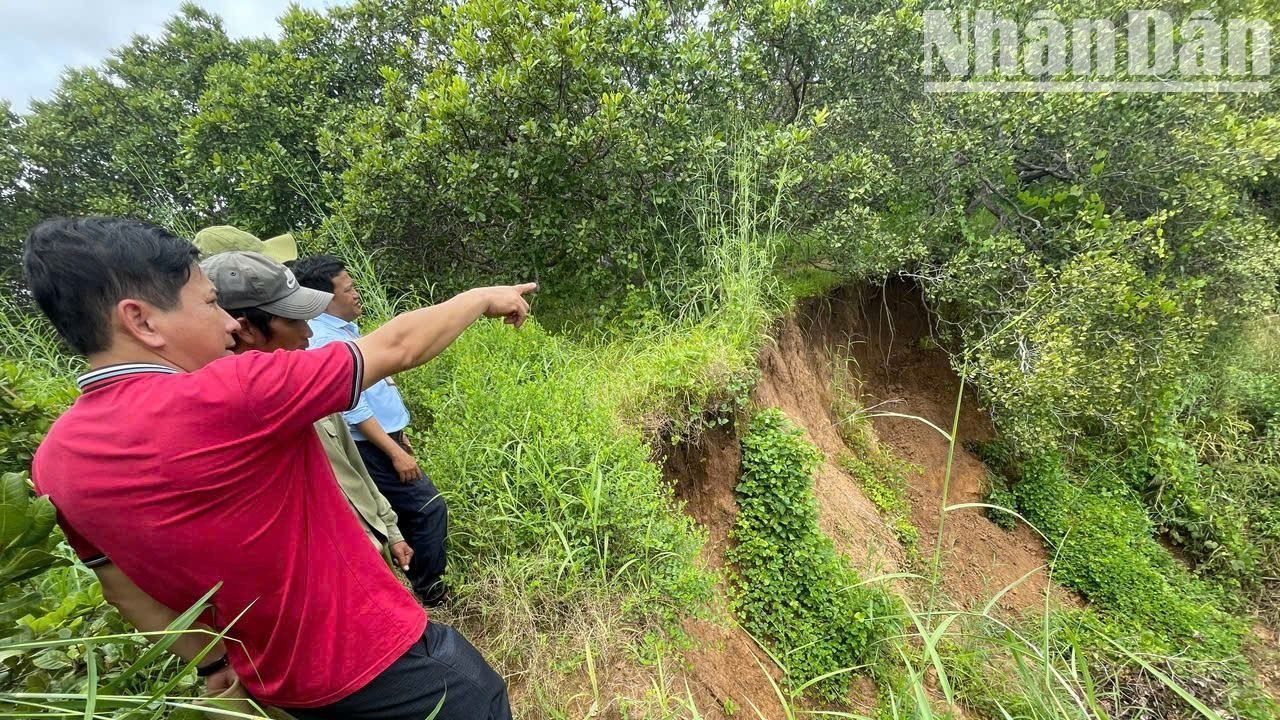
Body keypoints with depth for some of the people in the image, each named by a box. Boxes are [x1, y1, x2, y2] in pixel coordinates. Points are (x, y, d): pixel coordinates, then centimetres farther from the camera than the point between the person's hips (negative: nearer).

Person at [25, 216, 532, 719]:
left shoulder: (54, 461, -4)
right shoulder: (227, 396, -29)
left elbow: (130, 592, 6)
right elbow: (396, 347, -20)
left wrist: (218, 665, 18)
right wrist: (481, 298, -4)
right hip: (382, 663, -7)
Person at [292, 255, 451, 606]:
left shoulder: (345, 329, 10)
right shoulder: (326, 340, -20)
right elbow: (353, 408, -23)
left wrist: (398, 435, 20)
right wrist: (396, 452, -20)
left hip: (384, 438, 10)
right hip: (372, 449, -10)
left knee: (408, 510, 17)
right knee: (430, 508, -4)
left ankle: (413, 575, 34)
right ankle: (429, 589, 12)